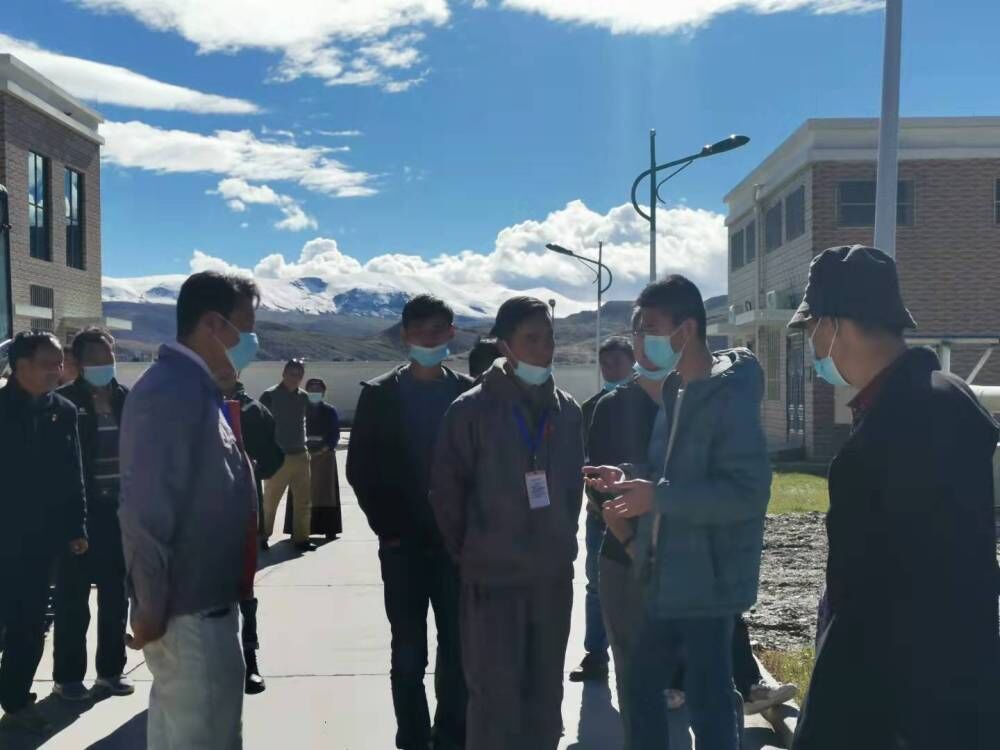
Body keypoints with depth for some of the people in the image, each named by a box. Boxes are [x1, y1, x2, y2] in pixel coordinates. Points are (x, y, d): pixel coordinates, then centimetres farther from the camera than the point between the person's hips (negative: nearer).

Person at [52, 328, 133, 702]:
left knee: (116, 597, 12)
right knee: (73, 600, 5)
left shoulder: (128, 400, 6)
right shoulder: (63, 402, -5)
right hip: (79, 513, -4)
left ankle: (111, 670, 24)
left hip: (120, 511, 4)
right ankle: (67, 676, 17)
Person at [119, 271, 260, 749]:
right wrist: (151, 607, -18)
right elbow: (147, 511, -23)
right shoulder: (172, 389, -20)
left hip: (206, 601, 9)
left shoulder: (197, 387, 10)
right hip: (188, 610, -9)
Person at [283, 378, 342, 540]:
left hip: (325, 456, 0)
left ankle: (329, 529, 3)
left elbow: (335, 435, 1)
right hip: (303, 456, 0)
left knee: (325, 493, 1)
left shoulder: (330, 411, 5)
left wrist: (322, 450, -12)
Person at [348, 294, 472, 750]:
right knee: (409, 654, 6)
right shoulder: (379, 394, 1)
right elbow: (360, 468, 1)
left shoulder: (470, 393, 3)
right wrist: (386, 528, -6)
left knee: (457, 652, 5)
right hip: (403, 546, 0)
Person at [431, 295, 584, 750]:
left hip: (554, 576, 5)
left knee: (545, 695, 15)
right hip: (493, 578, -4)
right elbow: (447, 492, -5)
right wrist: (471, 554, 0)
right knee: (496, 698, 3)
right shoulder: (472, 410, -10)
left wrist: (562, 544, 9)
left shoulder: (567, 411, 5)